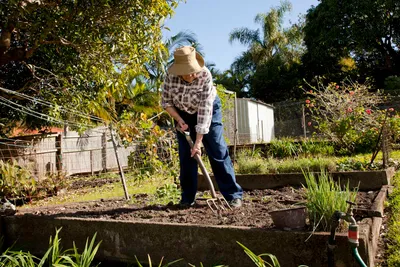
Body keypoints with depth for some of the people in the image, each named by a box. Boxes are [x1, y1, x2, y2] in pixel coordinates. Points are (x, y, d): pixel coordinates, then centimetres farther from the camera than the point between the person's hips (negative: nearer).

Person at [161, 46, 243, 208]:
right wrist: (179, 120, -23)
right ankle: (188, 198, 10)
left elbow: (204, 109, -33)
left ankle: (233, 195, -3)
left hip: (208, 110, -2)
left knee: (218, 152, -8)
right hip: (183, 114, 3)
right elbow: (166, 102, -10)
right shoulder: (171, 76, -25)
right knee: (185, 155, 0)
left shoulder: (205, 75, -34)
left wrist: (198, 141, -33)